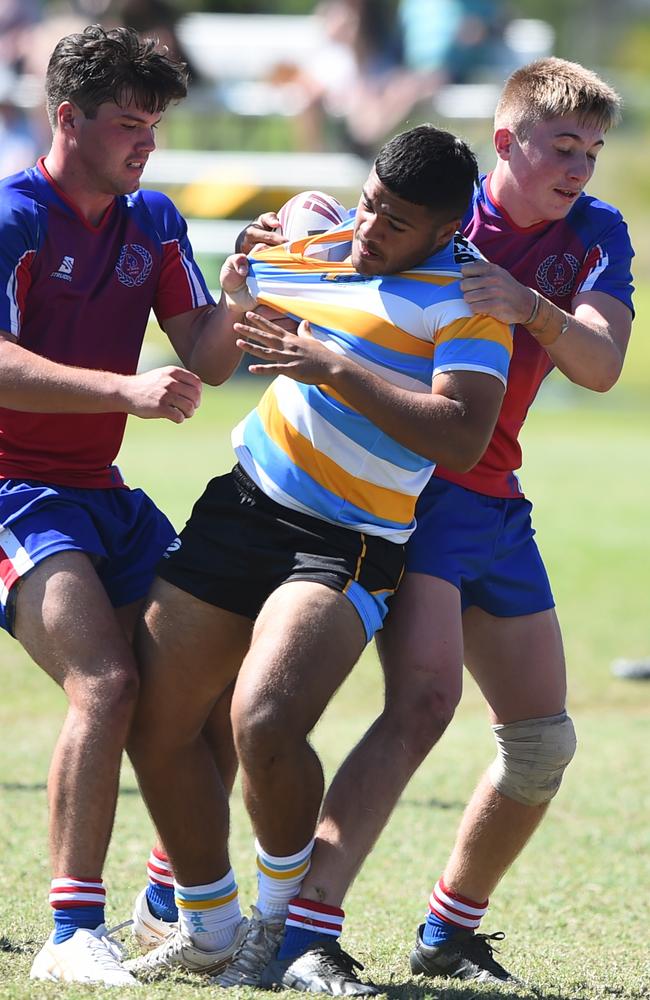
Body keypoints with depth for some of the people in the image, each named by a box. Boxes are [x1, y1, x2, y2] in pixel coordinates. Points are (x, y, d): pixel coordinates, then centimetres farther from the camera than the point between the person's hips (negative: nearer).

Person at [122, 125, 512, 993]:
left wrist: (336, 368, -25)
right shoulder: (320, 249, 10)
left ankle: (285, 914, 1)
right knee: (156, 724, 2)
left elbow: (462, 438, -25)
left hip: (345, 547, -7)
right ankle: (209, 929, 21)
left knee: (264, 725, -27)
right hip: (242, 501, 7)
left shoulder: (467, 297, -11)